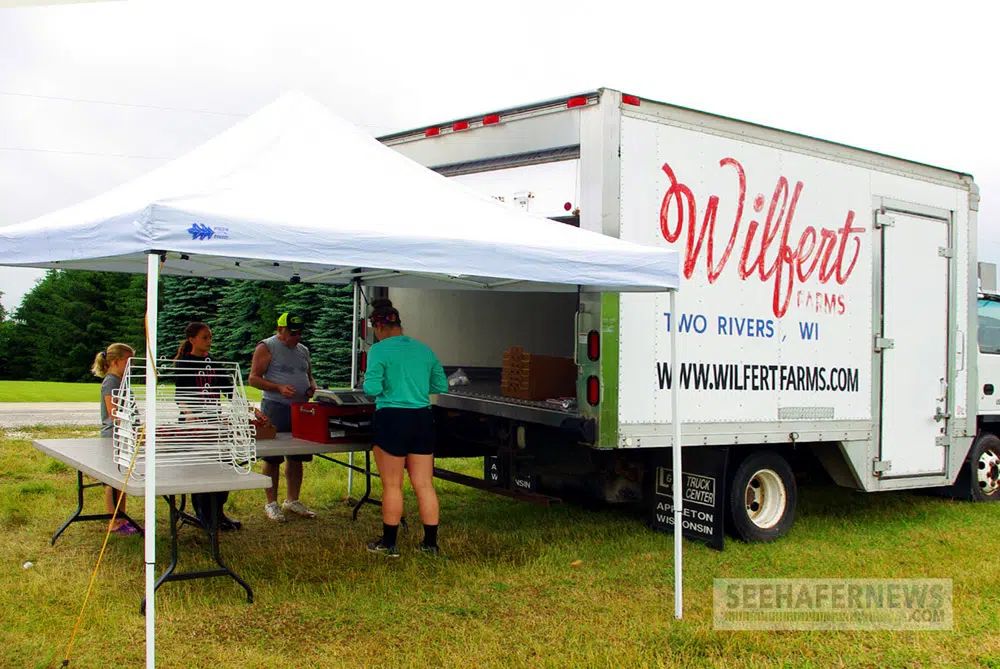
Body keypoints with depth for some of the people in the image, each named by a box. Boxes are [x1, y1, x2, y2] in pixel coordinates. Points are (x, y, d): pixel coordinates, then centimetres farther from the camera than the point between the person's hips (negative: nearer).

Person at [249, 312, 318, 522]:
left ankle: (292, 500, 21)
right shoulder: (267, 348, -3)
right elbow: (254, 378, -8)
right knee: (272, 458, -1)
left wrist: (312, 386, 4)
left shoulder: (303, 350, 17)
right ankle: (271, 503, 7)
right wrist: (279, 388, -20)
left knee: (296, 458, 9)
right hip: (276, 408, -6)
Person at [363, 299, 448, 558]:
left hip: (392, 420, -5)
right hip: (423, 420, 5)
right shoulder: (424, 350, 8)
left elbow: (372, 388, -16)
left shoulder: (379, 350, -8)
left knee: (392, 486, 6)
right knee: (424, 484, 9)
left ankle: (389, 544, 16)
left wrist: (369, 382, 6)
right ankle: (431, 543, 14)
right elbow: (441, 387, 12)